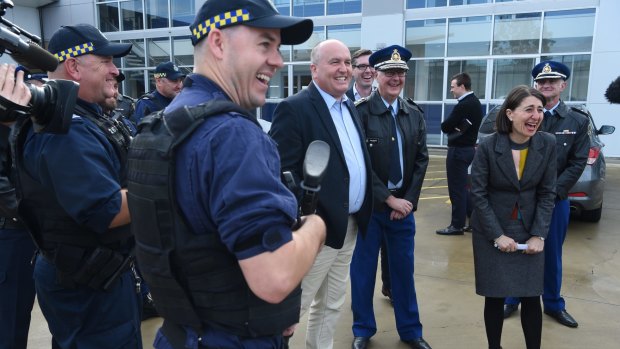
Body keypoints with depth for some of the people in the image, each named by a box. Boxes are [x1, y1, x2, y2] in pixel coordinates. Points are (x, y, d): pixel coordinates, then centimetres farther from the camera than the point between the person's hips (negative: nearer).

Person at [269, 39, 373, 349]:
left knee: (331, 304, 21)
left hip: (350, 225, 8)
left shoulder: (350, 108, 12)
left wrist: (361, 212, 11)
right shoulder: (294, 108, -15)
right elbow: (283, 173, -20)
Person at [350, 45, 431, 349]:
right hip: (368, 205, -4)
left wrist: (407, 200, -5)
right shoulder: (360, 112, -11)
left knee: (404, 269, 14)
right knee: (363, 269, 9)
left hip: (403, 205, 4)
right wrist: (388, 198, -15)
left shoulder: (415, 115, 7)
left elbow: (421, 159, 5)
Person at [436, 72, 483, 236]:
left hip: (459, 150, -10)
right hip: (469, 148, 10)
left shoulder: (463, 105, -20)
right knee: (462, 187, 18)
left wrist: (453, 127, 2)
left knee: (457, 189, -2)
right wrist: (457, 127, -5)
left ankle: (457, 225, 5)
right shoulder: (475, 102, 11)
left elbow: (444, 127, -17)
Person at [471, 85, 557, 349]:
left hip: (529, 232, 2)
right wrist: (497, 235, -13)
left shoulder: (547, 144, -7)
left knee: (531, 297, 6)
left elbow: (547, 193, -2)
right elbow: (478, 194, -11)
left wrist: (538, 235, -8)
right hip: (491, 232, -2)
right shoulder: (488, 146, -15)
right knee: (495, 297, 6)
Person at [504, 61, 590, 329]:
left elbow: (578, 163, -2)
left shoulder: (578, 121, 3)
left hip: (556, 200, 1)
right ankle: (512, 300, 26)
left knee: (552, 255, 13)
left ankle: (553, 304, 30)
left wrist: (551, 191, -11)